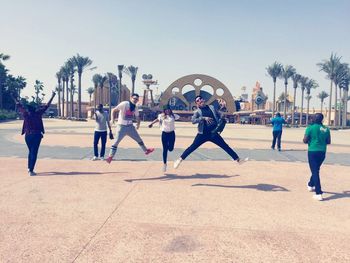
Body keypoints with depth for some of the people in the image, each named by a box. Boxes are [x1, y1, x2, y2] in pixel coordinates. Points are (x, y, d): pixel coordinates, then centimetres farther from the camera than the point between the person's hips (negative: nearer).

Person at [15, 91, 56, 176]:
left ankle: (29, 168, 22)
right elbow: (46, 106, -3)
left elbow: (19, 106, 18)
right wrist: (52, 96, 3)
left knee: (31, 151, 21)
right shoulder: (37, 113, -7)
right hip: (36, 135, -4)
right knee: (34, 153, -2)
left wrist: (16, 100, 36)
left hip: (27, 135, 4)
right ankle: (31, 170, -5)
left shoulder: (25, 114, 1)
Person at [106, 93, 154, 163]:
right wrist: (112, 119, -23)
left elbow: (137, 116, 18)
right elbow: (113, 110, -13)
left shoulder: (135, 107, 4)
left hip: (130, 126, 6)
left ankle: (146, 150, 32)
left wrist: (138, 123, 5)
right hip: (122, 126, -6)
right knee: (116, 141, -6)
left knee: (139, 139, 14)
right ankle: (110, 156, 0)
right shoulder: (124, 104, -15)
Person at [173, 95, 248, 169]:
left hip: (214, 133, 3)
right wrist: (203, 118, -27)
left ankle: (238, 160, 16)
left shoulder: (211, 107, 11)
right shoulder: (197, 111, 0)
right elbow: (193, 121, -17)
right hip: (203, 134, -3)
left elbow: (219, 115, 18)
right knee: (192, 147, -5)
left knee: (226, 147, 6)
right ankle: (179, 160, 6)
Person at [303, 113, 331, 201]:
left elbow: (305, 140, -11)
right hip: (322, 152, 5)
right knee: (316, 170, 24)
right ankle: (311, 185, 45)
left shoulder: (310, 128, -10)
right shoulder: (326, 129, 4)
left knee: (315, 171, -4)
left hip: (313, 151, -5)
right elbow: (328, 142, 10)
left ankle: (319, 193, -10)